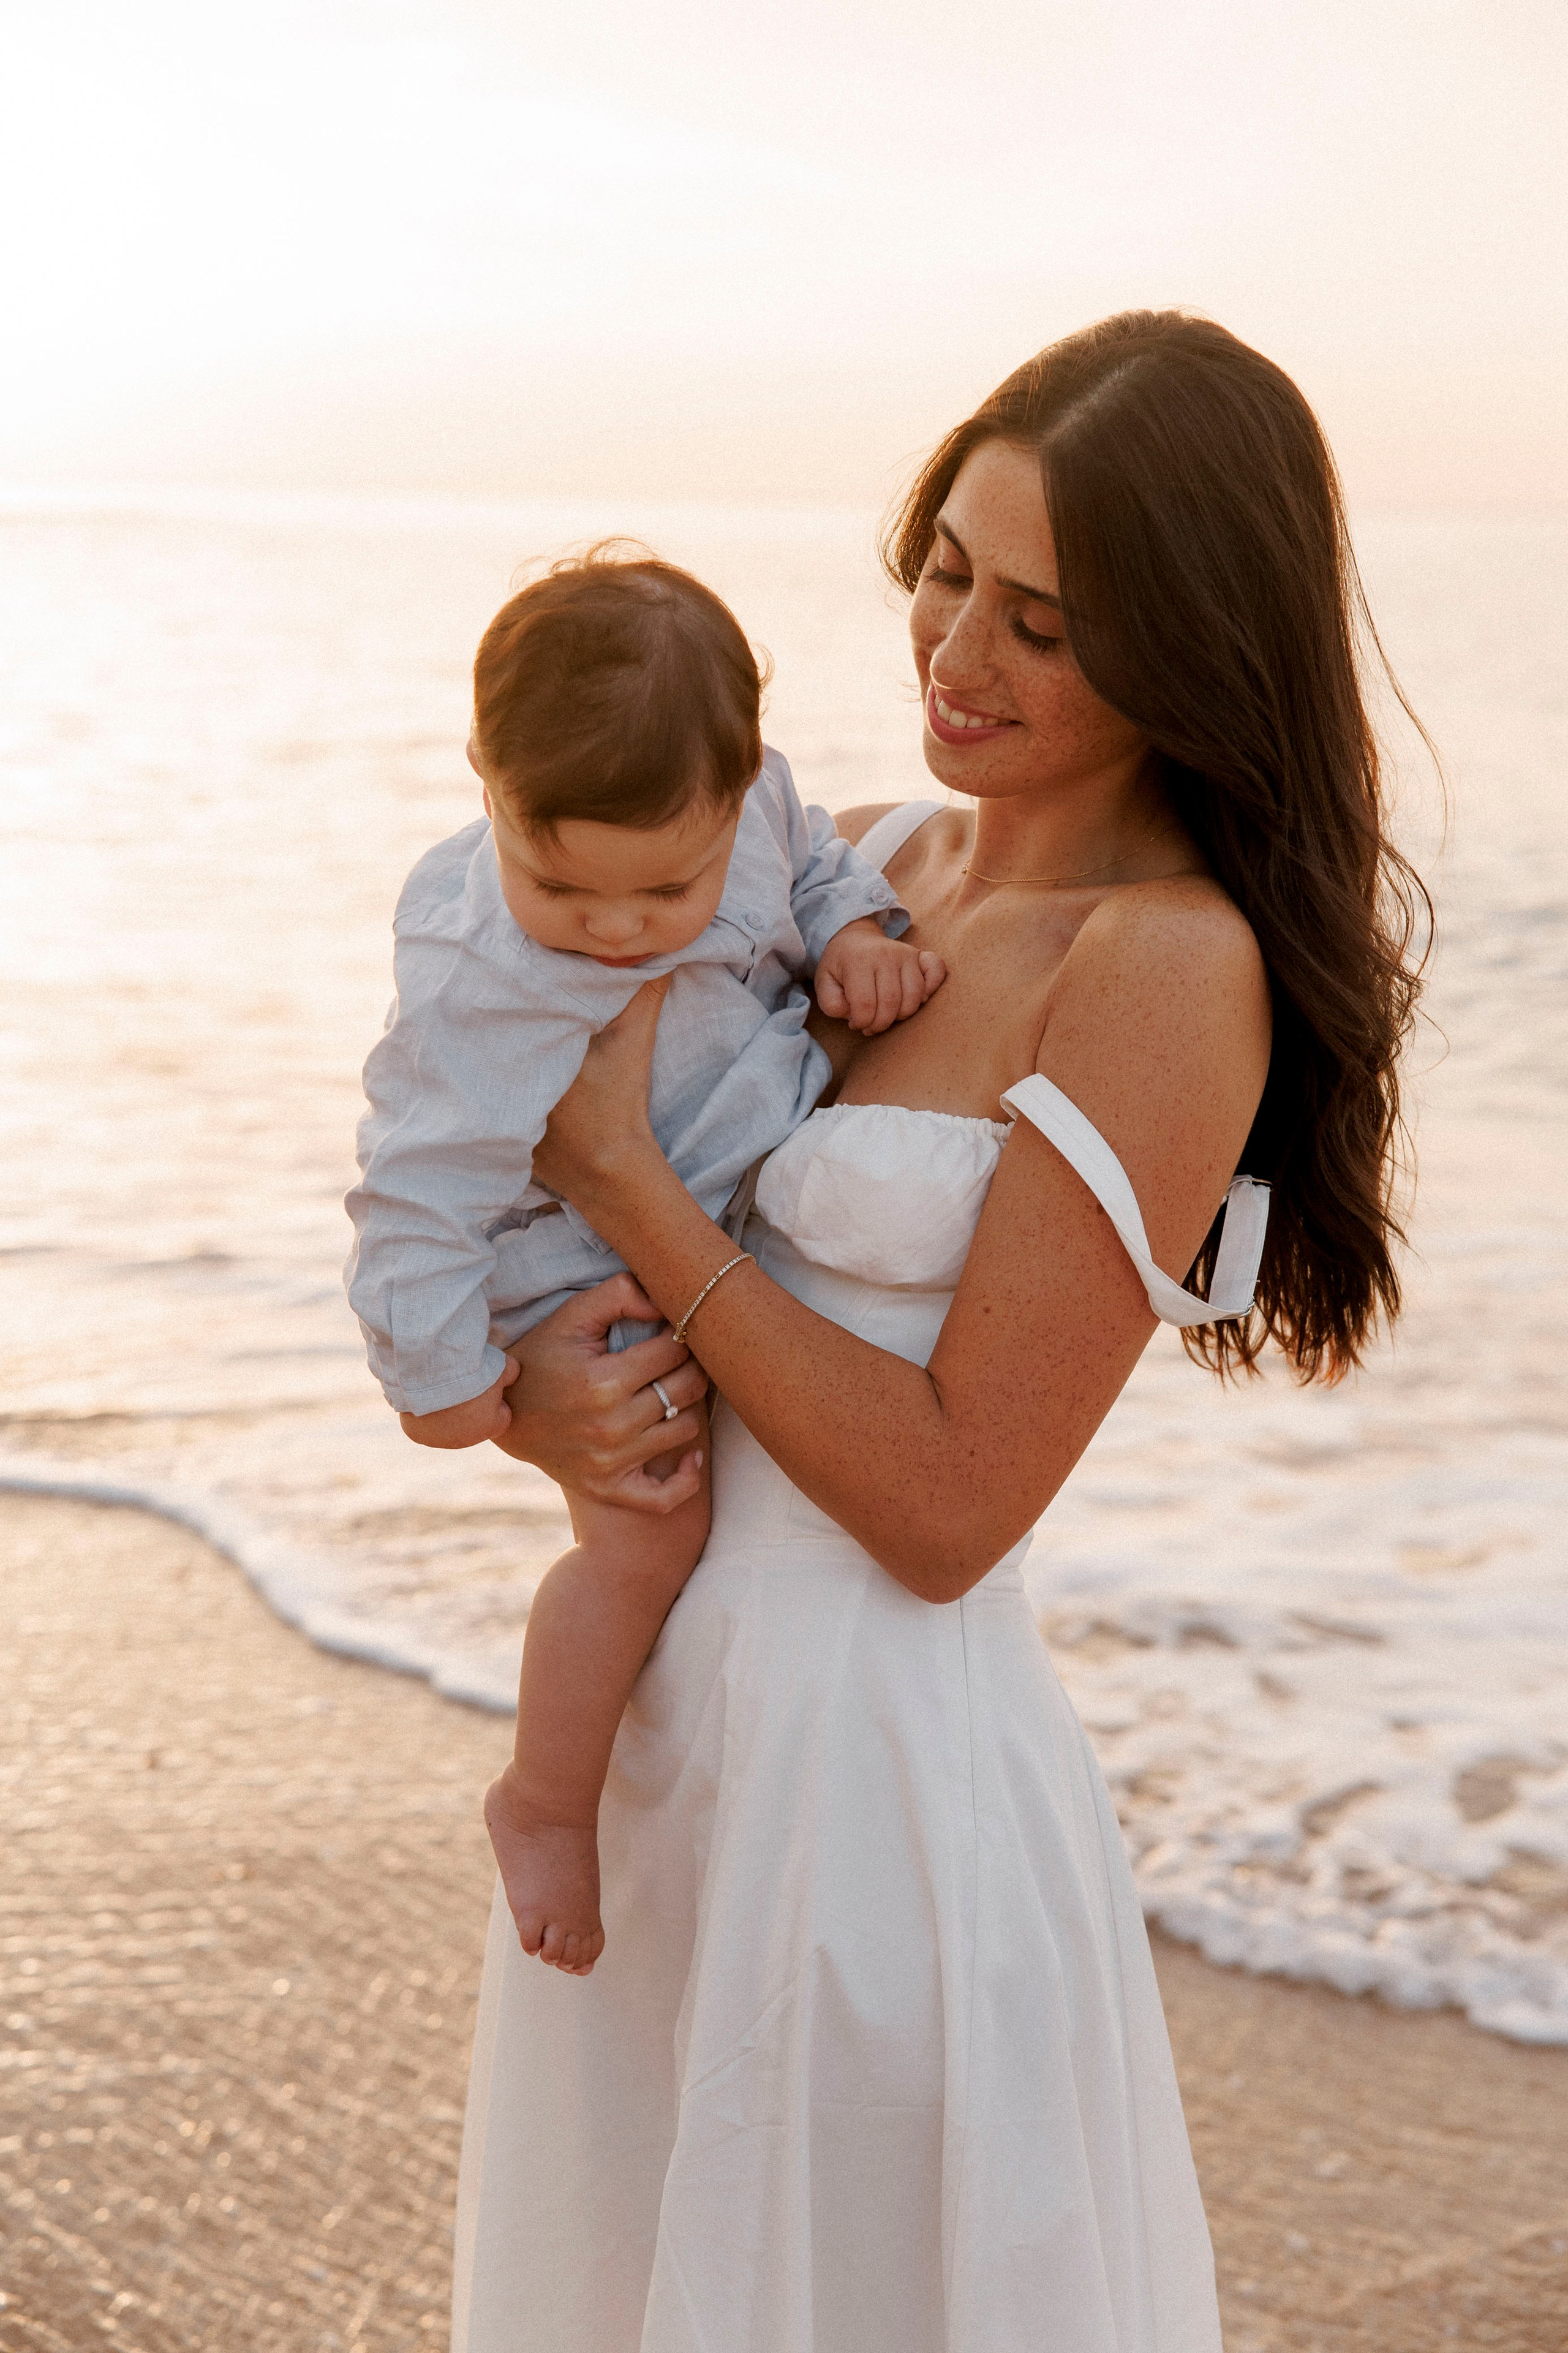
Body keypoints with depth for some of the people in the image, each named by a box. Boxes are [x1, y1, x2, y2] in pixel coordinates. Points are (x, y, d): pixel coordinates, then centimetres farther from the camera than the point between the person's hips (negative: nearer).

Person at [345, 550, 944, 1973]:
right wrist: (440, 1373, -21)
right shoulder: (484, 997, -34)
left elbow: (813, 859, 5)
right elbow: (420, 1193, -27)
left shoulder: (749, 801, -17)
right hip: (590, 1277, -7)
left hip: (751, 1195, 7)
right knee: (647, 1529, -17)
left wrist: (857, 934, -14)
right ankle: (547, 1807, 6)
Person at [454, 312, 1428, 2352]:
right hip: (664, 1717, 8)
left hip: (876, 1758, -8)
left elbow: (948, 1504, -20)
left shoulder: (1174, 970, -19)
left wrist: (619, 1171, -17)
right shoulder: (878, 859, 4)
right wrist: (537, 1377, -13)